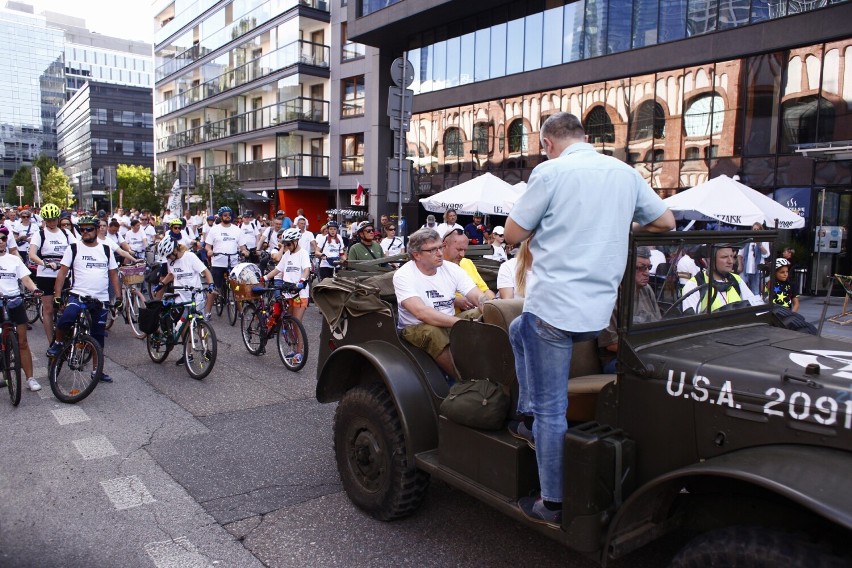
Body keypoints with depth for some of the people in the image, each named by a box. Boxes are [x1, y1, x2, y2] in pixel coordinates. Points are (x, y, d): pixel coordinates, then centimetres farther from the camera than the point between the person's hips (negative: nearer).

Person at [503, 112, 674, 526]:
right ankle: (527, 413, 31)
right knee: (519, 330, 31)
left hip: (555, 306, -7)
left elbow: (512, 233, -5)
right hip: (599, 310, 7)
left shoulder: (550, 172, -8)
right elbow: (666, 222, 17)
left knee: (551, 409, 3)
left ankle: (553, 506, 14)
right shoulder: (625, 173, 10)